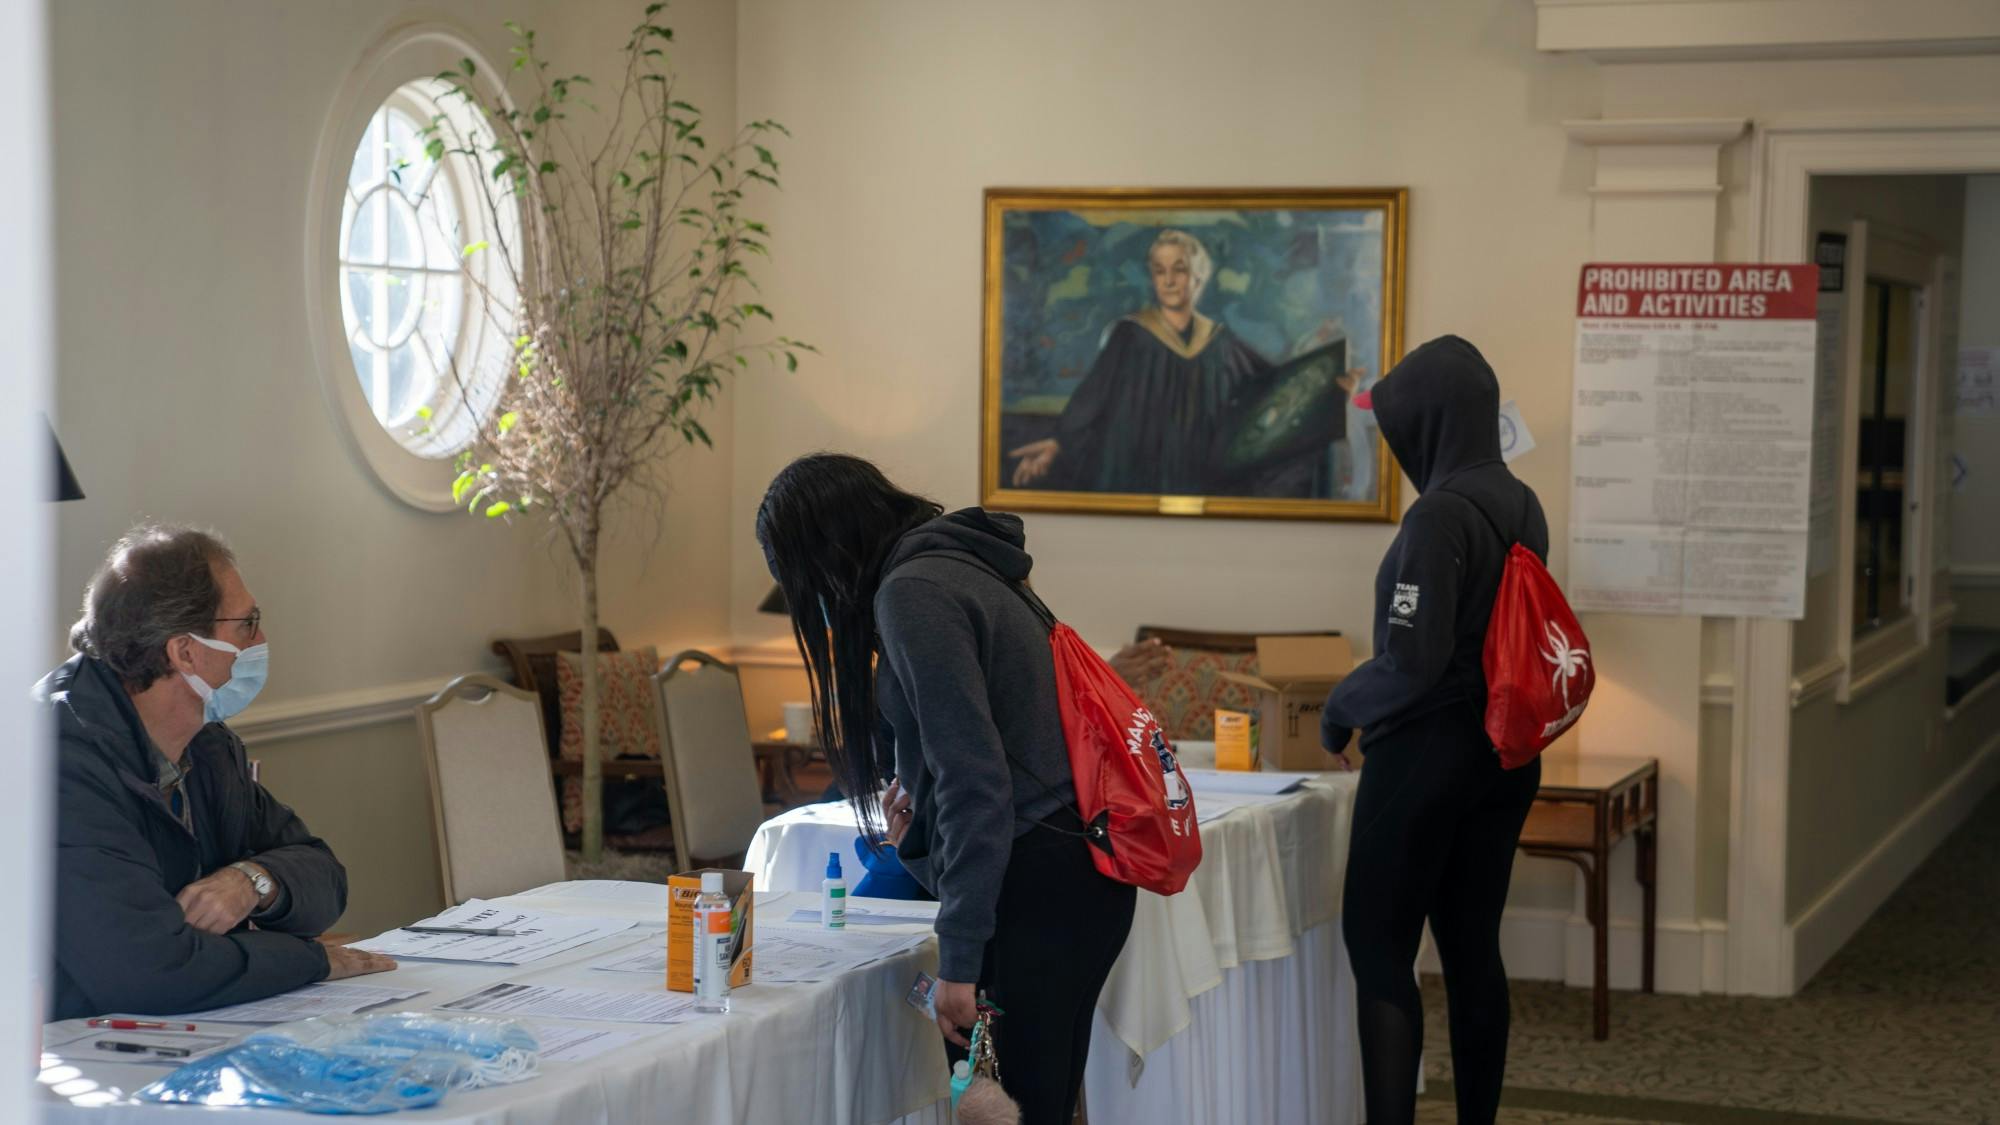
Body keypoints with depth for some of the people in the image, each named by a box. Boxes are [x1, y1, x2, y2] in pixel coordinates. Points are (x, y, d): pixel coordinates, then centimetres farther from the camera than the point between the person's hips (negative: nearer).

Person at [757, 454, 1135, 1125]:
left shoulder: (912, 593, -14)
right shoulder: (953, 567, 15)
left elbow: (976, 784, -19)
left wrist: (958, 959, -18)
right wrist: (919, 791, 32)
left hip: (1037, 893, -10)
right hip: (1069, 877, 10)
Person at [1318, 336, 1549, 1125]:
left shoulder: (1442, 513, -19)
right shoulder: (1521, 506, 7)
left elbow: (1413, 660, -22)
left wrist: (1340, 706, -8)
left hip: (1426, 754, -8)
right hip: (1503, 753, 8)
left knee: (1377, 949, -2)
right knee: (1472, 947, 12)